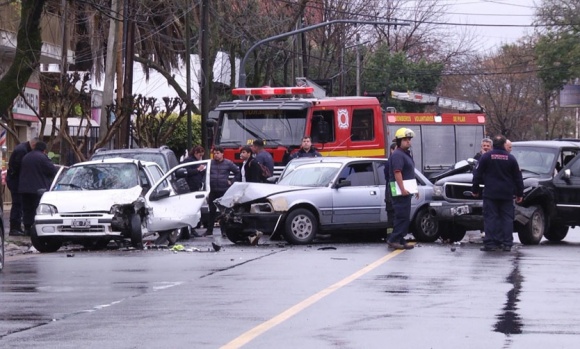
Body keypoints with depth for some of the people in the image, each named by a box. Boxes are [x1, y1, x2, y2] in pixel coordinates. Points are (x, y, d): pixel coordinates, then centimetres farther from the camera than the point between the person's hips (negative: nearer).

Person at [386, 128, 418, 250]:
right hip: (400, 191, -11)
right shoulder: (397, 155, -14)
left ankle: (400, 240, 14)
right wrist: (402, 189, -29)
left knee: (405, 217, 11)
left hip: (406, 191, 11)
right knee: (402, 216, -12)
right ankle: (393, 240, -10)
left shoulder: (406, 154, 20)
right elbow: (397, 173, -23)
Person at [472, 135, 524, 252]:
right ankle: (507, 243, 2)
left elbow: (478, 175, 1)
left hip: (490, 194, -1)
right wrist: (519, 194, 15)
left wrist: (475, 190, 10)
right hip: (507, 194, 1)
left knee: (490, 218, -1)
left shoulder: (486, 157, -1)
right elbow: (518, 178, 8)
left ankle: (490, 243, -8)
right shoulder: (510, 158, 4)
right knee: (507, 218, 6)